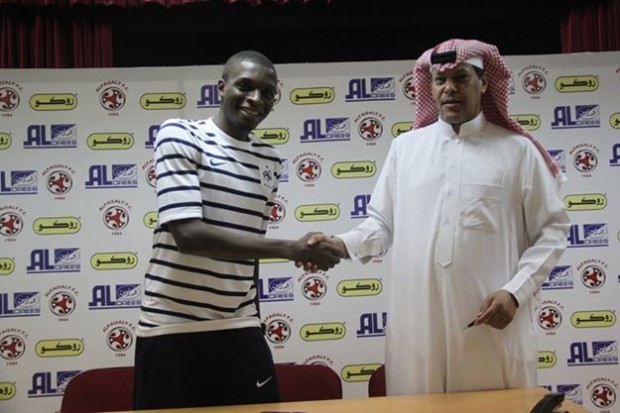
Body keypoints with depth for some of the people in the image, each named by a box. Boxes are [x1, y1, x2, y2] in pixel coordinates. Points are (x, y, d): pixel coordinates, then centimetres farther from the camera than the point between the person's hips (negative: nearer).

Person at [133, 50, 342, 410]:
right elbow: (189, 234, -20)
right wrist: (291, 249, -22)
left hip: (238, 329, 5)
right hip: (172, 327, -4)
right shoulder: (179, 135, -7)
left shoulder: (270, 160, 10)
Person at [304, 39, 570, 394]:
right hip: (417, 325, 2)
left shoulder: (518, 151, 4)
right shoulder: (405, 147, 10)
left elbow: (552, 229, 4)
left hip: (493, 326, -1)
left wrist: (515, 291, -7)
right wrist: (343, 244, -8)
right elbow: (383, 223, 11)